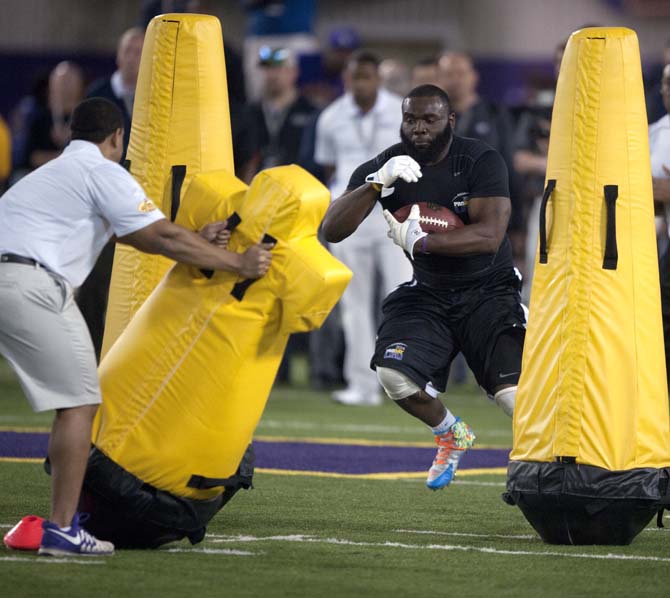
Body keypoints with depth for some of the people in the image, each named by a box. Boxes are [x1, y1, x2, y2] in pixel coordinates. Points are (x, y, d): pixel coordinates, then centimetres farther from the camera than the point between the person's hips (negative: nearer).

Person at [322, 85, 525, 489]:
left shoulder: (481, 162, -14)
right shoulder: (386, 165, -5)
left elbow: (490, 236, -25)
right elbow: (333, 231, -15)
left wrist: (420, 242, -27)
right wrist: (378, 183, -29)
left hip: (488, 292, -3)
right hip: (429, 293, 3)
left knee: (512, 391, -22)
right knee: (393, 372, -21)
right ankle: (451, 436, 9)